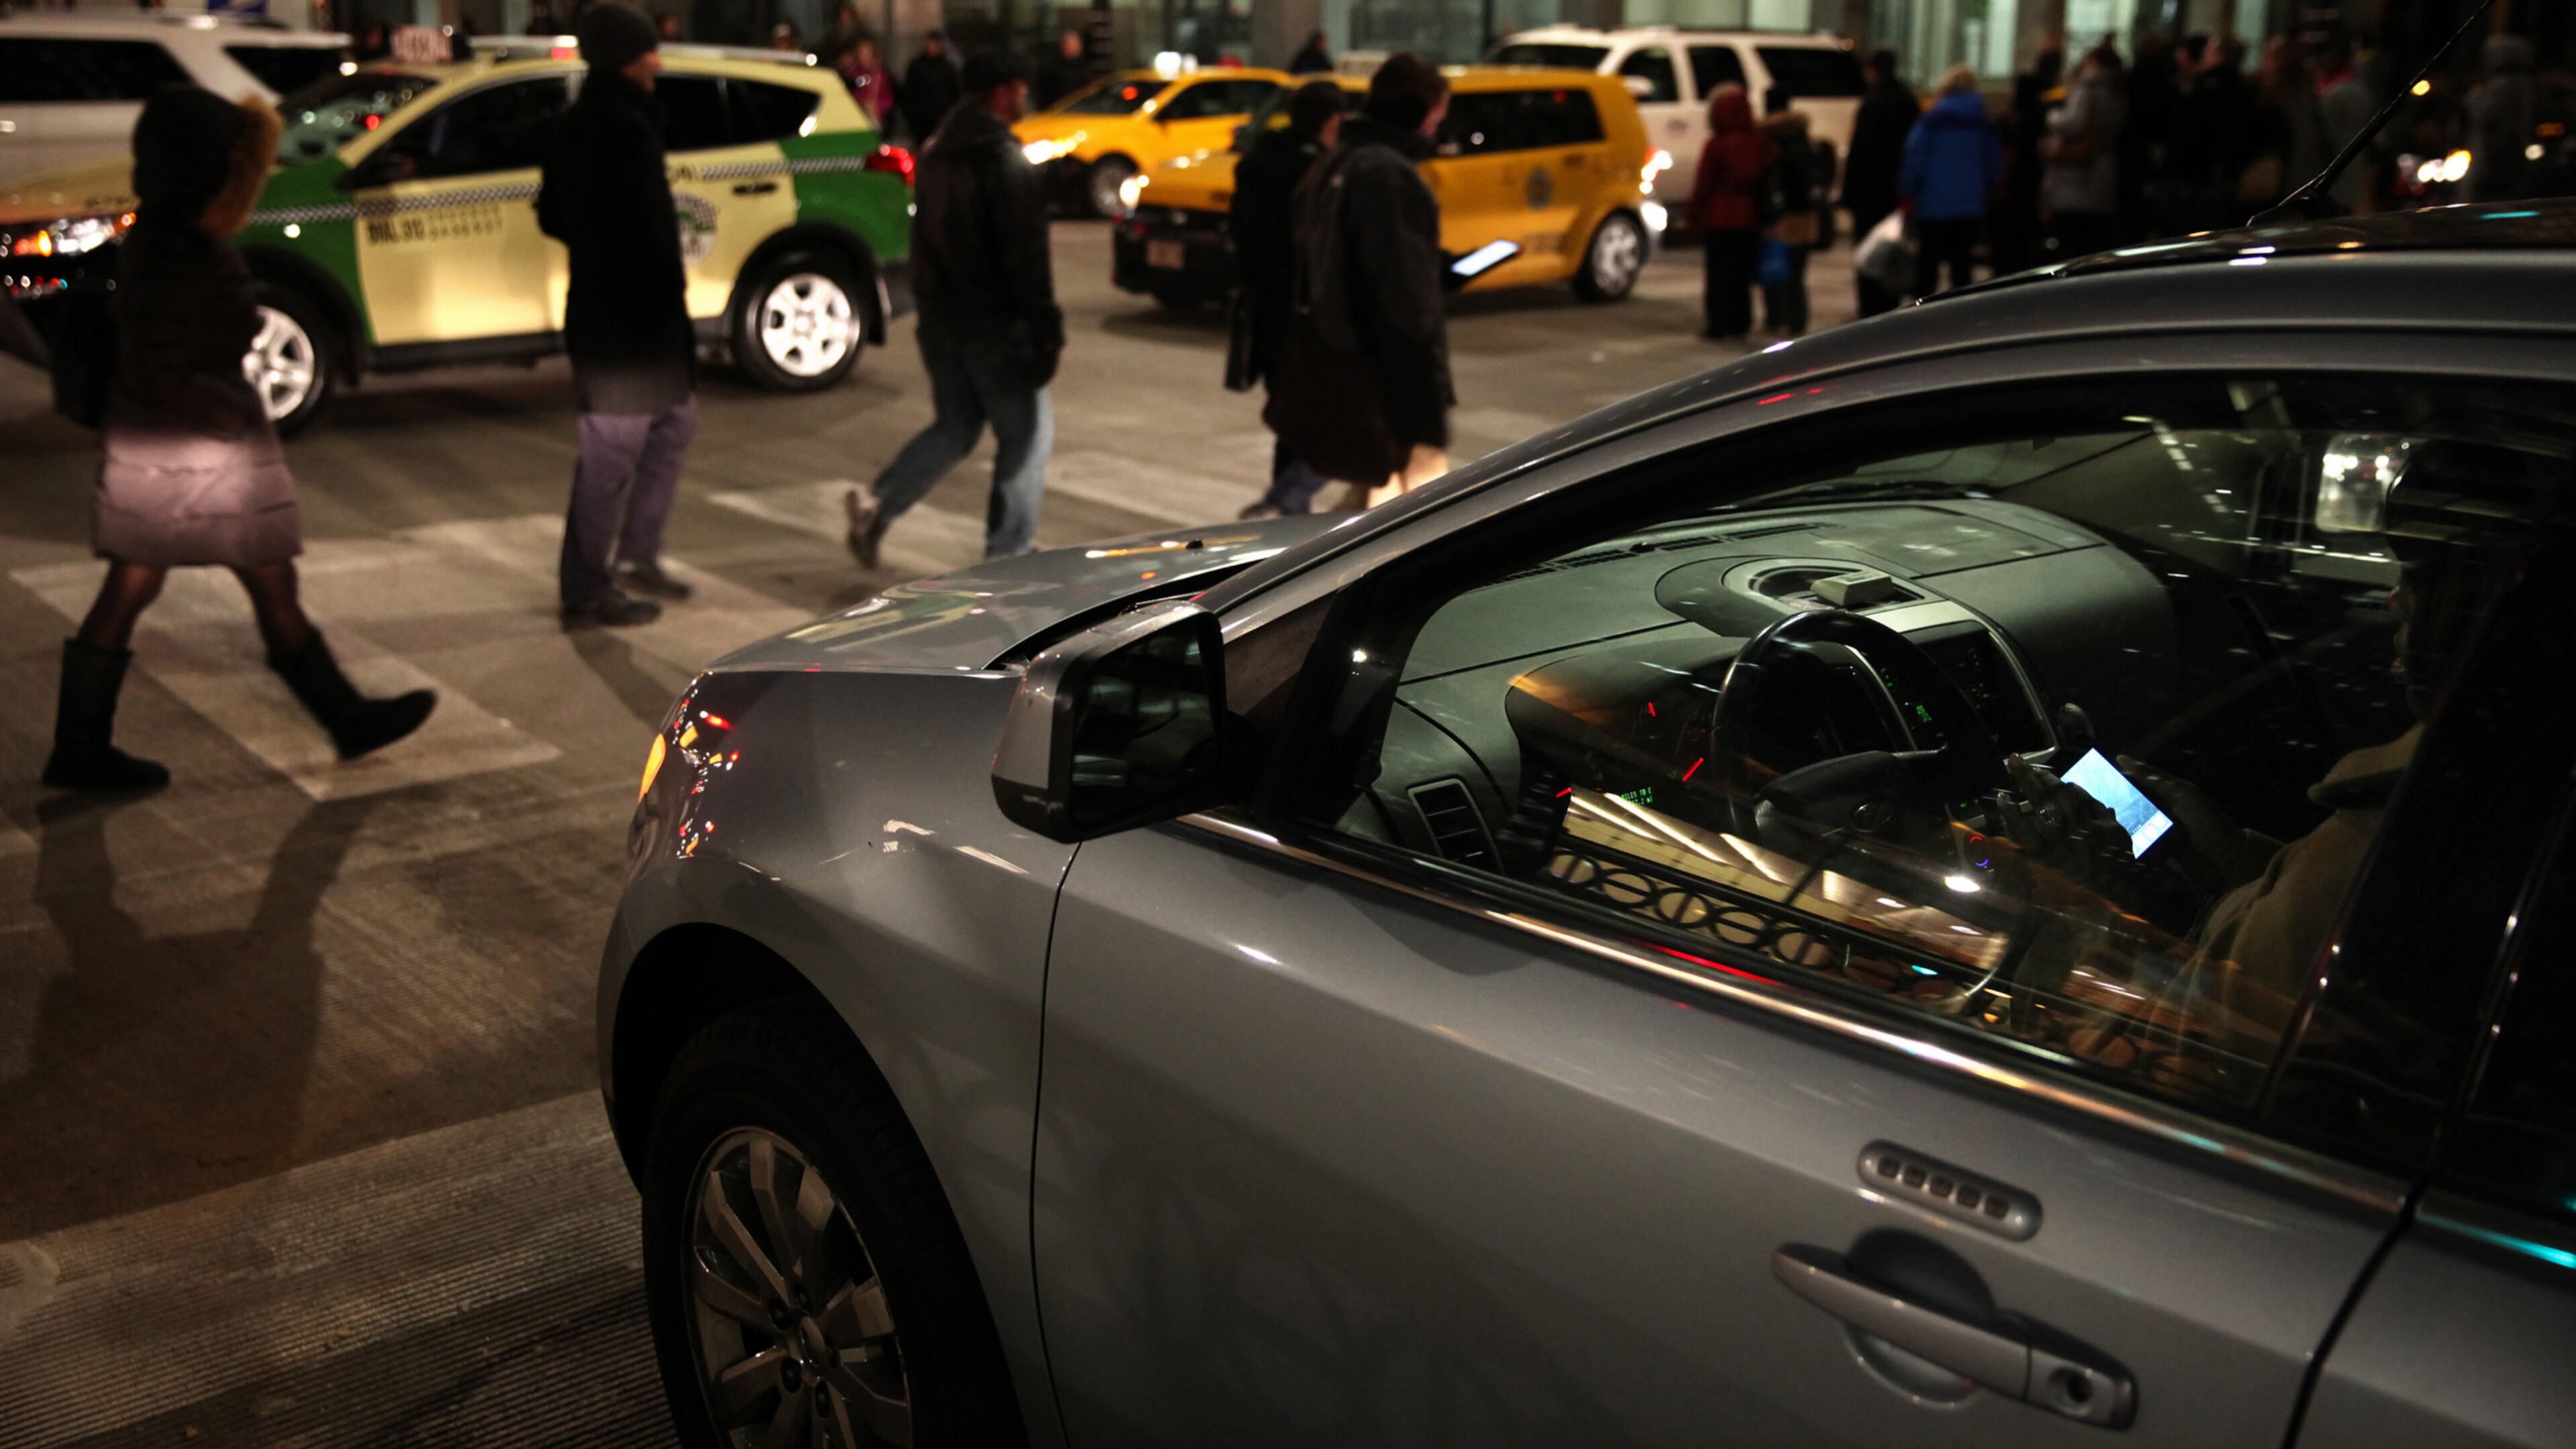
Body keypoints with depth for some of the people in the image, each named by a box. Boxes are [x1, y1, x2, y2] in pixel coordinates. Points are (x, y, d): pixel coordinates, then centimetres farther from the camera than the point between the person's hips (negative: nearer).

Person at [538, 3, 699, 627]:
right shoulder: (623, 125, -18)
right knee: (613, 456, -2)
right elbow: (649, 220, -23)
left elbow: (552, 217, 19)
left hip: (601, 310, 10)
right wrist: (670, 278, -10)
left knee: (675, 422, 22)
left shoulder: (576, 125, 13)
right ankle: (586, 593, 7)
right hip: (629, 316, -10)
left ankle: (638, 555, 28)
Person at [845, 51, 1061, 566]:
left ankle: (877, 505, 3)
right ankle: (1008, 554, 5)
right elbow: (1025, 257, -19)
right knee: (1026, 432, 4)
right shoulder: (1005, 160, -15)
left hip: (941, 318, 8)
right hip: (993, 323, -8)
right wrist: (1047, 331, -17)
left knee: (954, 427, 19)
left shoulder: (937, 152, 12)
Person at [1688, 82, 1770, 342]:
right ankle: (1740, 325, 14)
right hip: (1750, 218, 4)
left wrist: (1695, 215, 1)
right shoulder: (1761, 143, 0)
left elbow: (1703, 185, -9)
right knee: (1742, 274, 11)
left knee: (1719, 274, 1)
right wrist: (1759, 208, 16)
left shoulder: (1716, 145, -13)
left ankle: (1719, 326, 2)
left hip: (1719, 220, -4)